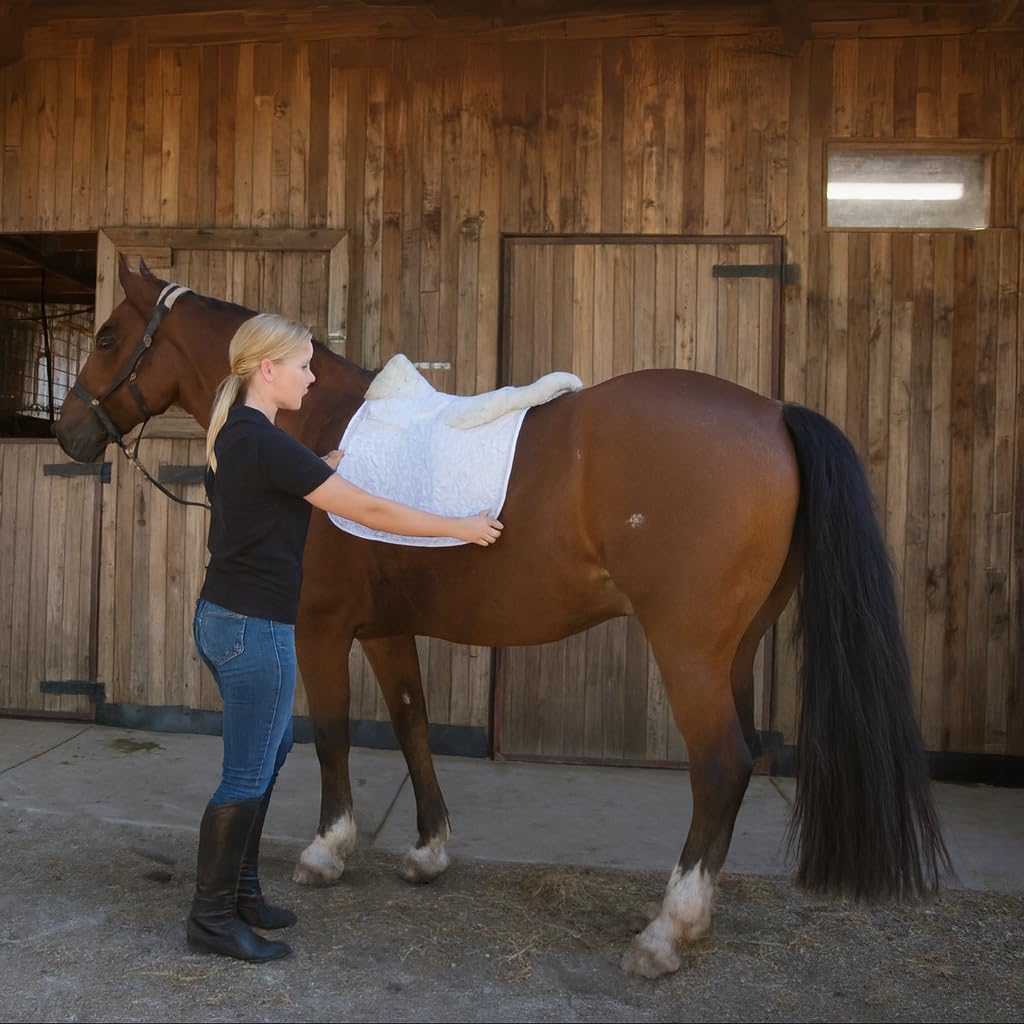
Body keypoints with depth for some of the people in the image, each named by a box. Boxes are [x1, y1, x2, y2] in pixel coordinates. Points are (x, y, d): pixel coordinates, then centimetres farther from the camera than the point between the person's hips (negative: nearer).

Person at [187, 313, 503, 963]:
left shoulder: (237, 434, 9)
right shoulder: (265, 443, -21)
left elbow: (311, 476, 25)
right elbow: (368, 511, -19)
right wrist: (463, 528, -11)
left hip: (227, 617, 10)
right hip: (254, 628, -10)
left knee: (270, 753, 21)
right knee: (248, 776, 3)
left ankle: (241, 892, 33)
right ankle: (211, 918, 19)